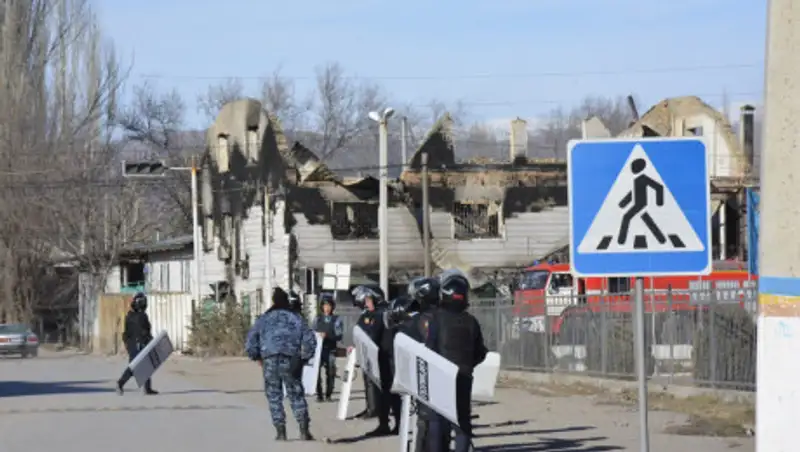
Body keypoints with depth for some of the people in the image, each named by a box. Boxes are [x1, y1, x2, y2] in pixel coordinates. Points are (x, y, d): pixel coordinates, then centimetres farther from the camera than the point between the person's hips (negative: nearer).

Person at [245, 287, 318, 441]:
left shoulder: (264, 319, 11)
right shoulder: (296, 319, 11)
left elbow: (251, 341, 5)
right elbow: (310, 341, 3)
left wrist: (258, 358, 15)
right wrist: (303, 359, 12)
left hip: (270, 360, 0)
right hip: (291, 361, 0)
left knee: (274, 396, 8)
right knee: (296, 395, 8)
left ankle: (281, 432, 1)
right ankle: (304, 431, -3)